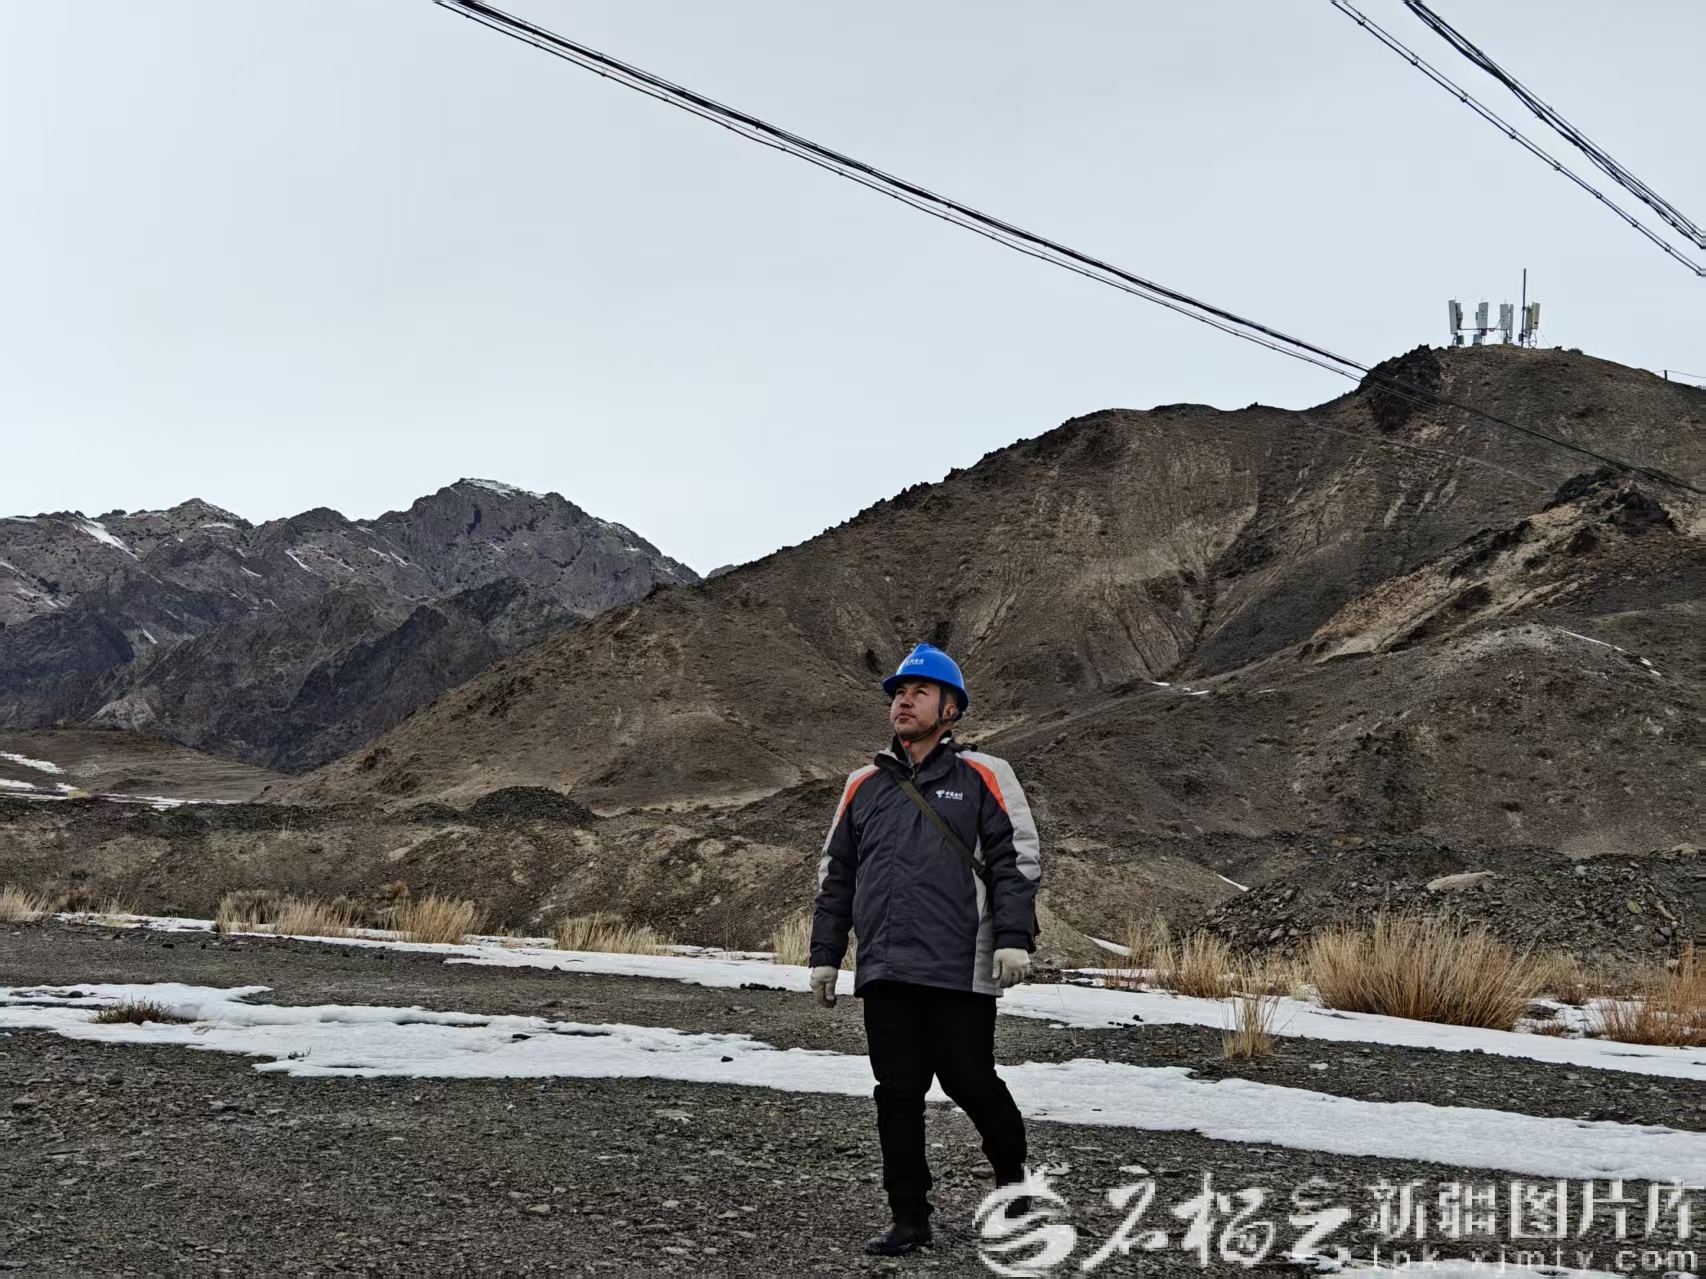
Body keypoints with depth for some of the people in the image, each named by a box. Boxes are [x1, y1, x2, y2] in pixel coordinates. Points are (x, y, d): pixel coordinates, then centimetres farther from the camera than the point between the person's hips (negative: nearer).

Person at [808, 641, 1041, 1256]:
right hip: (884, 973, 4)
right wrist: (825, 954, 14)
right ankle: (909, 1219, 14)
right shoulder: (864, 785, 15)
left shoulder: (983, 777, 3)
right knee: (897, 1094, 5)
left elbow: (1017, 859, -3)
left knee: (970, 1083, 2)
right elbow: (835, 876, 19)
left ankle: (1012, 1170, 30)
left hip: (960, 971, -4)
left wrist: (1013, 938, -13)